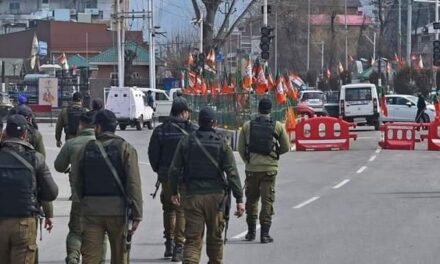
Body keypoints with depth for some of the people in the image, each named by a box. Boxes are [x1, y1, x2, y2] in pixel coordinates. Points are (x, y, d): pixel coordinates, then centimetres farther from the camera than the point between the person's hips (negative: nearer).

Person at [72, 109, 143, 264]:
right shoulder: (125, 149, -3)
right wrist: (136, 215, -11)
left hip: (91, 211, 1)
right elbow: (133, 184, -11)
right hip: (117, 211, -1)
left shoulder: (85, 150, 5)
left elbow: (77, 184, 8)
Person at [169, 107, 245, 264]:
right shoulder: (221, 143, -2)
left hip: (192, 195, 0)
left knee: (192, 239, -1)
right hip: (215, 196, 0)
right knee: (215, 236, 16)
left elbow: (174, 170, 3)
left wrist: (174, 192, 17)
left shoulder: (186, 141, 1)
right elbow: (232, 173, -7)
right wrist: (239, 199, -7)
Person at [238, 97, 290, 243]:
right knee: (267, 200, 2)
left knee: (251, 199, 15)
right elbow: (286, 147, 5)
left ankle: (251, 231, 20)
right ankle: (265, 234, -1)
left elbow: (240, 148, 4)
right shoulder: (277, 126, -1)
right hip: (269, 168, -1)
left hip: (251, 168, 1)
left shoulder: (247, 126, 2)